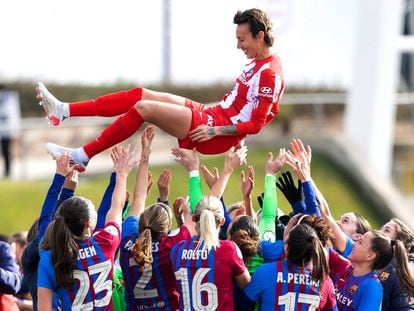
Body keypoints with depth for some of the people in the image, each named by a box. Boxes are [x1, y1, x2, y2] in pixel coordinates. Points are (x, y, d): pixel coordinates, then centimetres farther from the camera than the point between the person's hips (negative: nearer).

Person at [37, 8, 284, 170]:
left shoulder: (270, 74, -16)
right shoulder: (258, 63, 14)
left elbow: (256, 124, -20)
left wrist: (215, 131, -20)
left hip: (219, 134, -10)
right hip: (213, 115, 10)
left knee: (144, 108, -18)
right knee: (139, 95, 2)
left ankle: (82, 156, -13)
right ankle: (64, 111, -1)